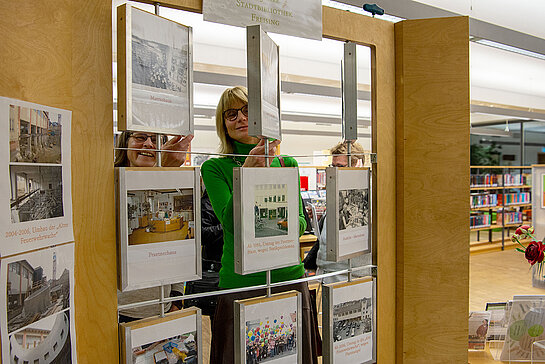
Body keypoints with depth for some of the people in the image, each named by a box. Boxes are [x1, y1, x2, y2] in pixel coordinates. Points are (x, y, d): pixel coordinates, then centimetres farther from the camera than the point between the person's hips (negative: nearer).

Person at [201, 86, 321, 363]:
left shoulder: (286, 163, 8)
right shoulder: (214, 168, 0)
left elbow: (301, 223, 6)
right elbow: (230, 223, -13)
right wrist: (247, 171, -23)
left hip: (289, 279, 3)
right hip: (239, 285, -2)